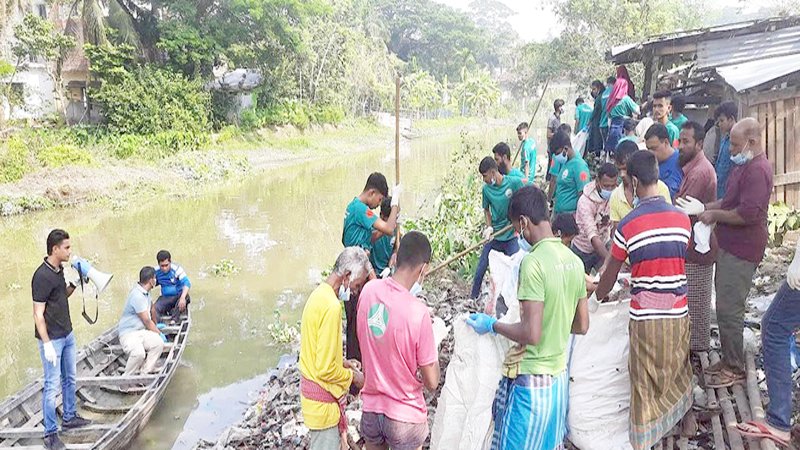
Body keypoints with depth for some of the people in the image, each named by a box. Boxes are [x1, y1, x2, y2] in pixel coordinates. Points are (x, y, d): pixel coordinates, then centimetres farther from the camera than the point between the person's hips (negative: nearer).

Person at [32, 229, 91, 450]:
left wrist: (74, 284, 2)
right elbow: (38, 314, -20)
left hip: (67, 335, 9)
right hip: (52, 339, -9)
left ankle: (69, 417, 36)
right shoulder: (42, 276, -21)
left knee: (70, 379, 20)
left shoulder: (59, 270, 5)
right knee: (52, 386, -1)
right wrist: (47, 344, -22)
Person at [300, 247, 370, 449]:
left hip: (311, 387, 9)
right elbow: (326, 369, -26)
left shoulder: (319, 294, 4)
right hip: (322, 398, -9)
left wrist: (343, 363, 11)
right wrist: (352, 376, -10)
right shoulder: (331, 307, -27)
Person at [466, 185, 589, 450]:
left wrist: (492, 325, -10)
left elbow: (531, 334, -24)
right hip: (559, 376, 8)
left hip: (531, 380, -8)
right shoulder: (573, 260, 3)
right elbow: (581, 326, 10)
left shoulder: (533, 262, -21)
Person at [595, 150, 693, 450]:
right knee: (677, 372, 23)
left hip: (645, 316, -3)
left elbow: (610, 274, -3)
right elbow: (681, 260, 11)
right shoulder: (682, 219, -2)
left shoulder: (628, 225, -13)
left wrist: (596, 297, 17)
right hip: (678, 313, 4)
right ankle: (683, 420, 43)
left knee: (645, 383, 8)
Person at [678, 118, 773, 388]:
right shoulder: (744, 165, 14)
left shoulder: (758, 170, -19)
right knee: (726, 307, 16)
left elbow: (748, 213, -26)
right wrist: (705, 208, 8)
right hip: (729, 246, 10)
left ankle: (735, 370, 9)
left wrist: (714, 215, -14)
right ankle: (729, 359, 28)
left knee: (729, 310, -4)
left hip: (741, 251, -10)